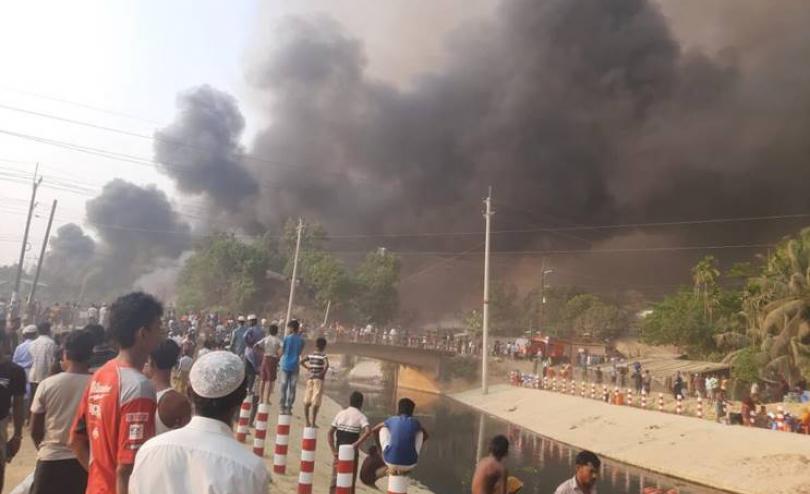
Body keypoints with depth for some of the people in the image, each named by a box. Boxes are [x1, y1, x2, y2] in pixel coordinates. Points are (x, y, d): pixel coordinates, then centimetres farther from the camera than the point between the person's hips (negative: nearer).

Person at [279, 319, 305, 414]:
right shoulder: (301, 340, -1)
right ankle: (288, 408, 5)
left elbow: (282, 352, -1)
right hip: (295, 366, 1)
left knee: (284, 387, 8)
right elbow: (300, 352, 6)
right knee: (292, 388, 5)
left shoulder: (287, 338, -8)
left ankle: (283, 407, 10)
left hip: (286, 365, -1)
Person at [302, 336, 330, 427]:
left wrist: (308, 368, 12)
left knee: (307, 400, 11)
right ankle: (313, 422, 0)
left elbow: (302, 362, 8)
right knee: (315, 402, -1)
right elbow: (326, 365, -25)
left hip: (310, 378, 5)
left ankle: (306, 421, 17)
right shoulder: (323, 355, -9)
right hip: (318, 379, -5)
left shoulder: (310, 355, 6)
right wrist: (323, 373, -12)